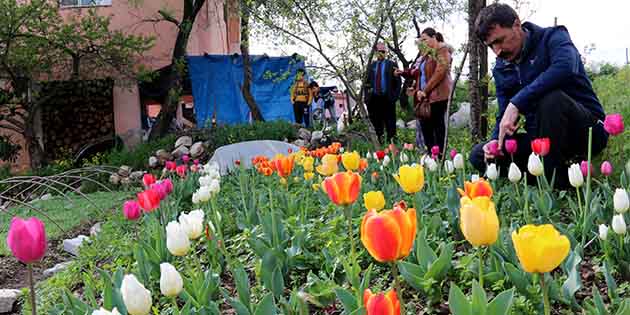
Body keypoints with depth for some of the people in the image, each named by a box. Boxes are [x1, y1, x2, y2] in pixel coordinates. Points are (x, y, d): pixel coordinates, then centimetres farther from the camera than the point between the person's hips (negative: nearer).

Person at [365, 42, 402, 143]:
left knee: (390, 123, -2)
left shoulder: (392, 65, 4)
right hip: (374, 99, 3)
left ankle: (391, 141, 2)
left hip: (387, 98, -3)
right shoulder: (371, 66, 15)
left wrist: (395, 96, -8)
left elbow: (398, 82, 1)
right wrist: (367, 97, 4)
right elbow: (367, 82, 14)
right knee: (376, 123, 5)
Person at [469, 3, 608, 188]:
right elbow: (505, 115, 9)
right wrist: (497, 140, -13)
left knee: (551, 98, -37)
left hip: (588, 130, -6)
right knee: (479, 156, -5)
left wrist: (517, 103, -36)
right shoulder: (501, 69, 8)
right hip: (541, 138, 6)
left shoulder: (552, 37, -10)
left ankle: (555, 185, -25)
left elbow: (565, 67, -34)